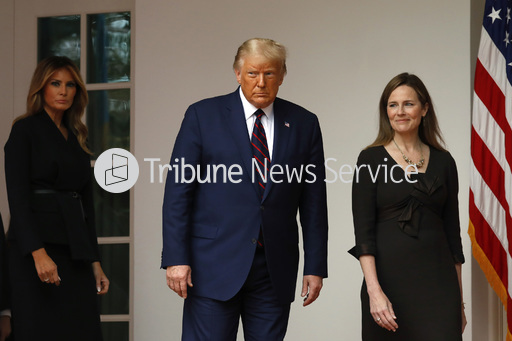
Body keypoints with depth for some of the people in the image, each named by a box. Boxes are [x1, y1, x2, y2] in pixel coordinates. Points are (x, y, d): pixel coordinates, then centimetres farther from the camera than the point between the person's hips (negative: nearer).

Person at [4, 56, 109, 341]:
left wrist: (94, 261, 12)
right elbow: (17, 197, -12)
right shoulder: (25, 130, -2)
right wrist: (38, 253, -22)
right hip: (38, 245, -6)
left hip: (75, 251, 6)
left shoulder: (77, 138, 18)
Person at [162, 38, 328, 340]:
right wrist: (176, 258, -9)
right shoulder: (202, 116, 1)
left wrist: (315, 267, 4)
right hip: (214, 265, -2)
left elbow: (313, 202, 8)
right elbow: (178, 191, -1)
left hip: (275, 268, 2)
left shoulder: (304, 124, 8)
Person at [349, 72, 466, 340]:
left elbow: (452, 230, 11)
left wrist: (459, 299, 9)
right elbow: (363, 231, -7)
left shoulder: (443, 161, 8)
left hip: (437, 281, 2)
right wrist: (374, 291, -18)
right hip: (389, 279, -2)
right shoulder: (371, 159, 0)